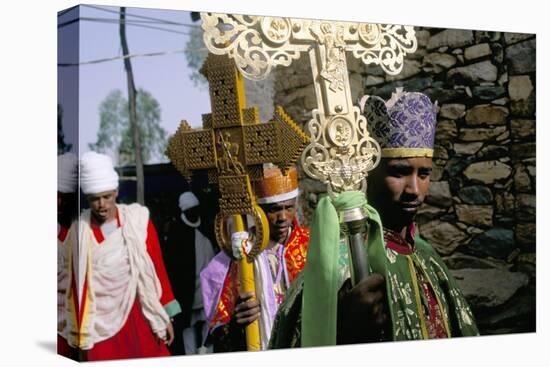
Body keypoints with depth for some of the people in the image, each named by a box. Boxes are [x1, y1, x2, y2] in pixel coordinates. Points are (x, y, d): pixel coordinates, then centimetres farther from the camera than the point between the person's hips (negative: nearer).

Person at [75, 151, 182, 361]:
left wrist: (165, 317, 3)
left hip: (138, 315, 0)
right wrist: (80, 335, 3)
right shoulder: (80, 229, -4)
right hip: (99, 323, 0)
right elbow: (77, 284, 1)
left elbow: (157, 269, 1)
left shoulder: (138, 220, -3)